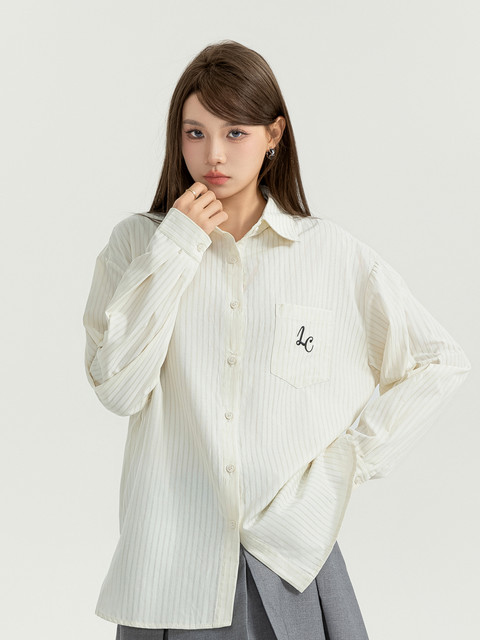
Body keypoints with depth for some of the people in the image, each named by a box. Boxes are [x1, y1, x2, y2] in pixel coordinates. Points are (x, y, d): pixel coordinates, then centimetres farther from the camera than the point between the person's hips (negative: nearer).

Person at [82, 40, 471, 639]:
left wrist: (353, 457, -1)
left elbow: (441, 362, 6)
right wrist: (175, 249, -11)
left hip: (287, 552, 0)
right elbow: (117, 388, -10)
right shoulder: (136, 244, 2)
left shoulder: (336, 255, 0)